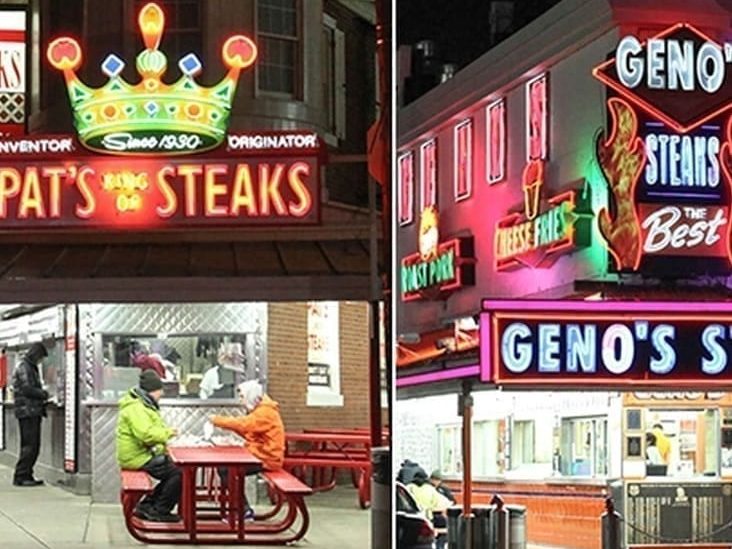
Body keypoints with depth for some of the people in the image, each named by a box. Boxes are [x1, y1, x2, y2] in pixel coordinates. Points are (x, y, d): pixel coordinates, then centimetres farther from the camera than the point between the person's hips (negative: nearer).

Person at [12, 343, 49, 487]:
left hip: (34, 412, 10)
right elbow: (27, 389, -17)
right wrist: (44, 394, -9)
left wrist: (42, 395, 10)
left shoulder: (31, 367, 22)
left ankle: (27, 475, 14)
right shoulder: (23, 367, -10)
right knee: (29, 445, -11)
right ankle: (20, 476, -9)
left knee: (33, 445, 10)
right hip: (27, 411, -10)